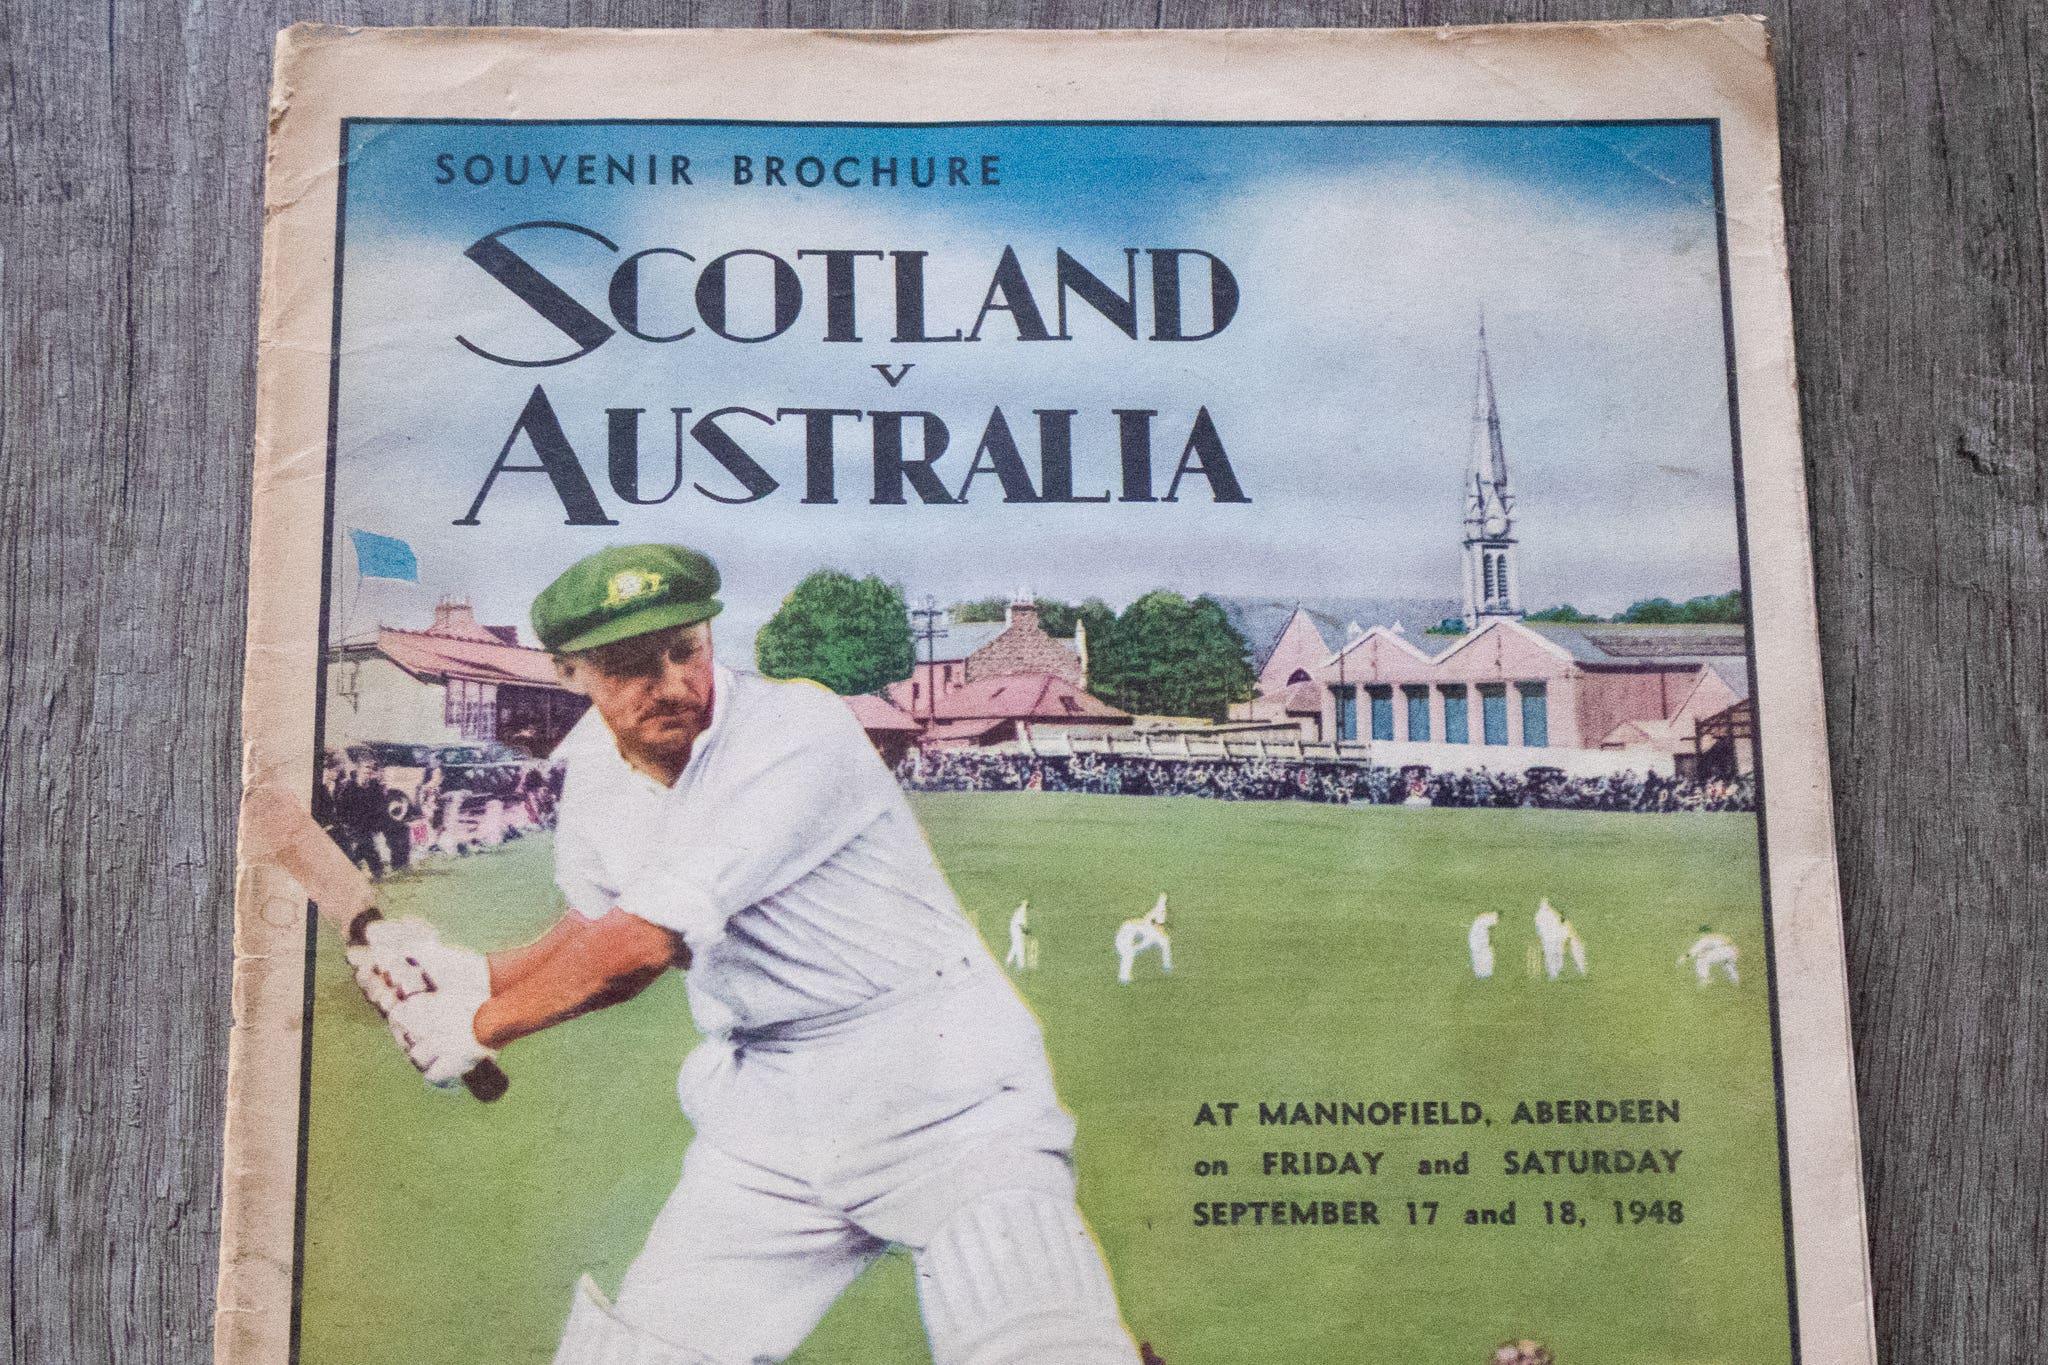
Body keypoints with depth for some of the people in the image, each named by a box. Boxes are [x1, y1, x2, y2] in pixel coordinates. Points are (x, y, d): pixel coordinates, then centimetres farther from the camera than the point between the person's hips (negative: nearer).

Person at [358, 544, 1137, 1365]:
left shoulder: (799, 733, -21)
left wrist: (481, 1026, -9)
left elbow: (641, 945, -22)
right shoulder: (593, 774, 4)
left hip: (948, 1105, -6)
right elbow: (595, 926, 21)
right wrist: (475, 973, 2)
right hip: (762, 1127, 6)